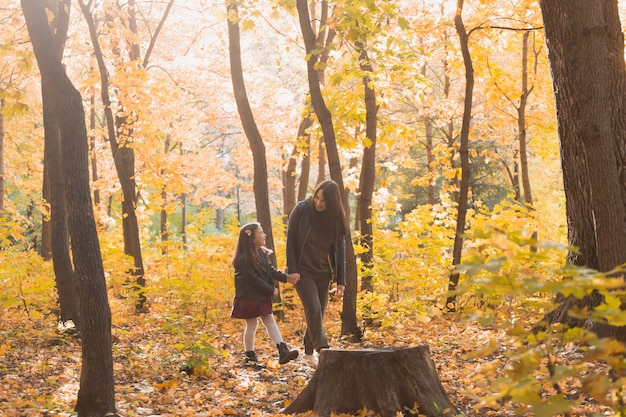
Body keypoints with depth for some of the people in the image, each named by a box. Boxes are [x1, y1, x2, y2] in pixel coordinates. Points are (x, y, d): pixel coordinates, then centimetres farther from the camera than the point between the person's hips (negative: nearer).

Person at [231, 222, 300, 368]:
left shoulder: (262, 253, 6)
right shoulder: (244, 259, -22)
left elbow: (271, 270, 9)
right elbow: (253, 279, -23)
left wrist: (286, 278, -4)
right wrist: (271, 290, -16)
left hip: (262, 296, 8)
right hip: (249, 297, -8)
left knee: (270, 321, 6)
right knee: (252, 324, 1)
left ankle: (283, 351, 4)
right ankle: (250, 357, 14)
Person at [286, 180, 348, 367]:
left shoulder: (336, 218, -2)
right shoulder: (302, 210, -10)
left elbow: (340, 250, 2)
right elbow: (290, 241, -8)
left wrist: (341, 280, -1)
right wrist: (292, 270, -13)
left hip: (323, 273, 4)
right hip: (303, 271, -4)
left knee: (318, 314, 8)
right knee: (314, 311, -15)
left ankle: (309, 352, 24)